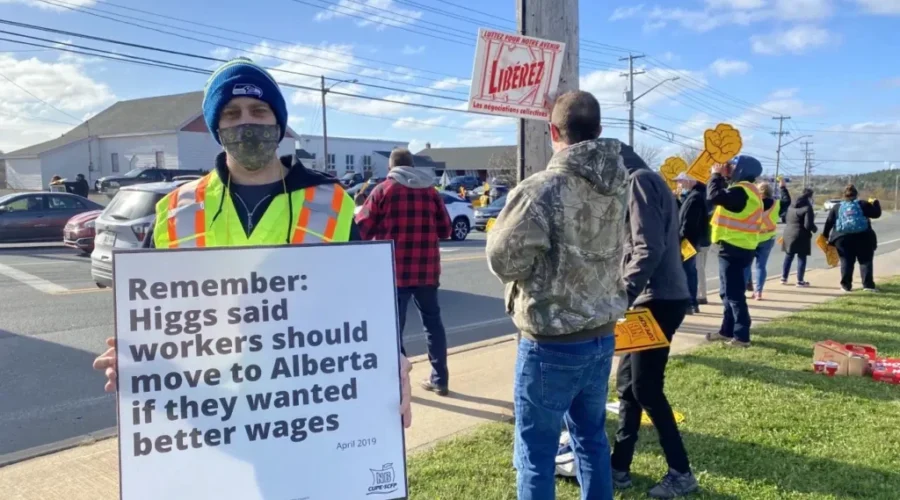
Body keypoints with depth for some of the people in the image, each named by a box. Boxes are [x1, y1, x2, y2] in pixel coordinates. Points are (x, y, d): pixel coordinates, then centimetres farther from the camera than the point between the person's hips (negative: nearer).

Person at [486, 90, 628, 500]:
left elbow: (504, 259, -18)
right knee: (591, 437, 22)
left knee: (536, 451, 6)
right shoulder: (615, 186, 2)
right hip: (601, 336, 7)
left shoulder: (540, 190, -20)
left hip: (551, 343, -7)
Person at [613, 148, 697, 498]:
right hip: (653, 297, 10)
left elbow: (649, 249, -22)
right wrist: (626, 293, 14)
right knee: (627, 385, 12)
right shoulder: (641, 183, 18)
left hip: (659, 300, -10)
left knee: (646, 388, -1)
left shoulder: (640, 181, -12)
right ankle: (619, 467, 21)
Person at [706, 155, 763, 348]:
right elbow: (724, 196, 21)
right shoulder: (746, 190, 16)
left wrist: (716, 174, -12)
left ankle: (741, 336, -2)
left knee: (733, 293, -6)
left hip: (734, 248, -11)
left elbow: (713, 196, -27)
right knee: (729, 292, 16)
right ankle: (727, 331, 24)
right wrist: (722, 176, 11)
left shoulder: (741, 191, -19)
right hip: (738, 247, 11)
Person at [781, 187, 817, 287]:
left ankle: (784, 278, 17)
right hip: (801, 236, -6)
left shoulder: (792, 206, 8)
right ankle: (800, 281, 6)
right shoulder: (808, 208, -14)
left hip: (789, 234, 6)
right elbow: (808, 225, -18)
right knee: (801, 258, 2)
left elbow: (785, 219, 17)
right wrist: (815, 229, 1)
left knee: (788, 257, 14)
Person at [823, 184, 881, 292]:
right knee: (865, 261, 6)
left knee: (846, 262, 8)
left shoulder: (837, 207, 8)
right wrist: (875, 203, 20)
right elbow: (876, 213, 3)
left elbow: (829, 222, 6)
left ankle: (846, 285, 8)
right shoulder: (862, 204, 2)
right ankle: (868, 285, 1)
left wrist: (825, 235, 13)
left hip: (842, 238, 1)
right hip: (862, 237, -1)